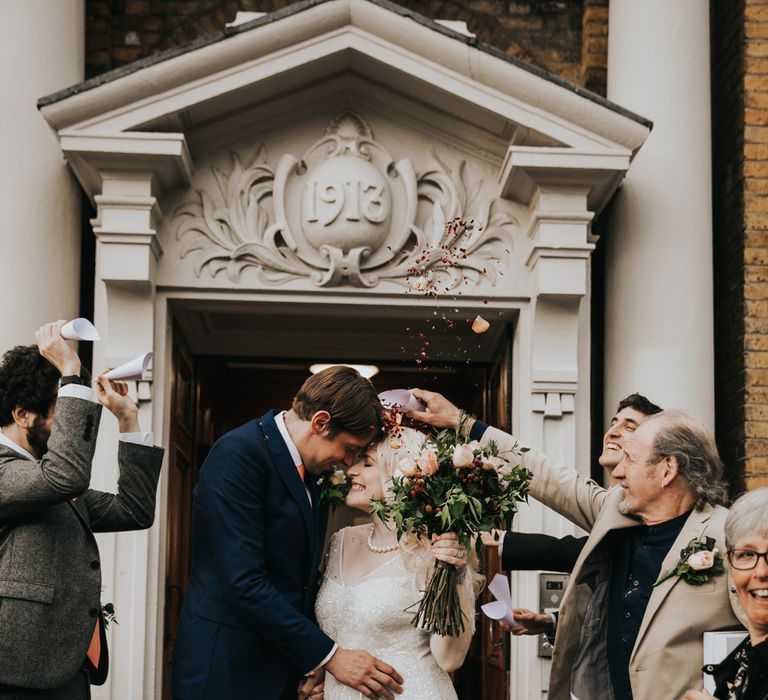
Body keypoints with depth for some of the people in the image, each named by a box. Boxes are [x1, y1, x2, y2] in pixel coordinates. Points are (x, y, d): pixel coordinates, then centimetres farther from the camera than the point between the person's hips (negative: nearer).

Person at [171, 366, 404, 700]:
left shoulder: (313, 471, 9)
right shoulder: (238, 453, -17)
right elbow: (243, 582, -22)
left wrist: (312, 665, 2)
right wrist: (330, 657, -19)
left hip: (281, 670, 8)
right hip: (228, 670, -8)